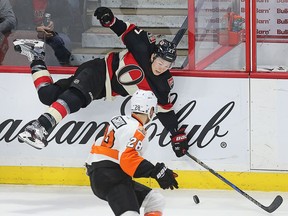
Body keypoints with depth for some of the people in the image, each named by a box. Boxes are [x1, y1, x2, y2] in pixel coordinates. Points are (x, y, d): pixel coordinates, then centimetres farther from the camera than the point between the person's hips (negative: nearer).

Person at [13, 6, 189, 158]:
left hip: (105, 89, 5)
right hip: (98, 70, -5)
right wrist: (110, 20, -22)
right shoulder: (143, 48, -18)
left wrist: (177, 134, -1)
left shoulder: (162, 85, -5)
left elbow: (166, 110, 2)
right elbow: (128, 31, -7)